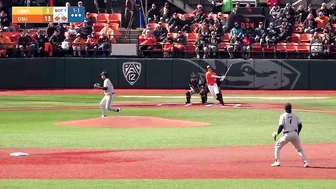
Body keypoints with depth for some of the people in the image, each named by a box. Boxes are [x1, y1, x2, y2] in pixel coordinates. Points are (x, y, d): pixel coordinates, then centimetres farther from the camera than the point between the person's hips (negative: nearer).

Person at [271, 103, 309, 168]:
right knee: (300, 149, 14)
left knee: (277, 146, 15)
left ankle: (277, 162, 6)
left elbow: (281, 126, -9)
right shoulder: (295, 116, 11)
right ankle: (305, 162, -1)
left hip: (287, 135, -3)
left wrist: (277, 134, 2)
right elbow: (300, 125, 5)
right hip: (295, 134, 3)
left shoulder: (283, 116, 0)